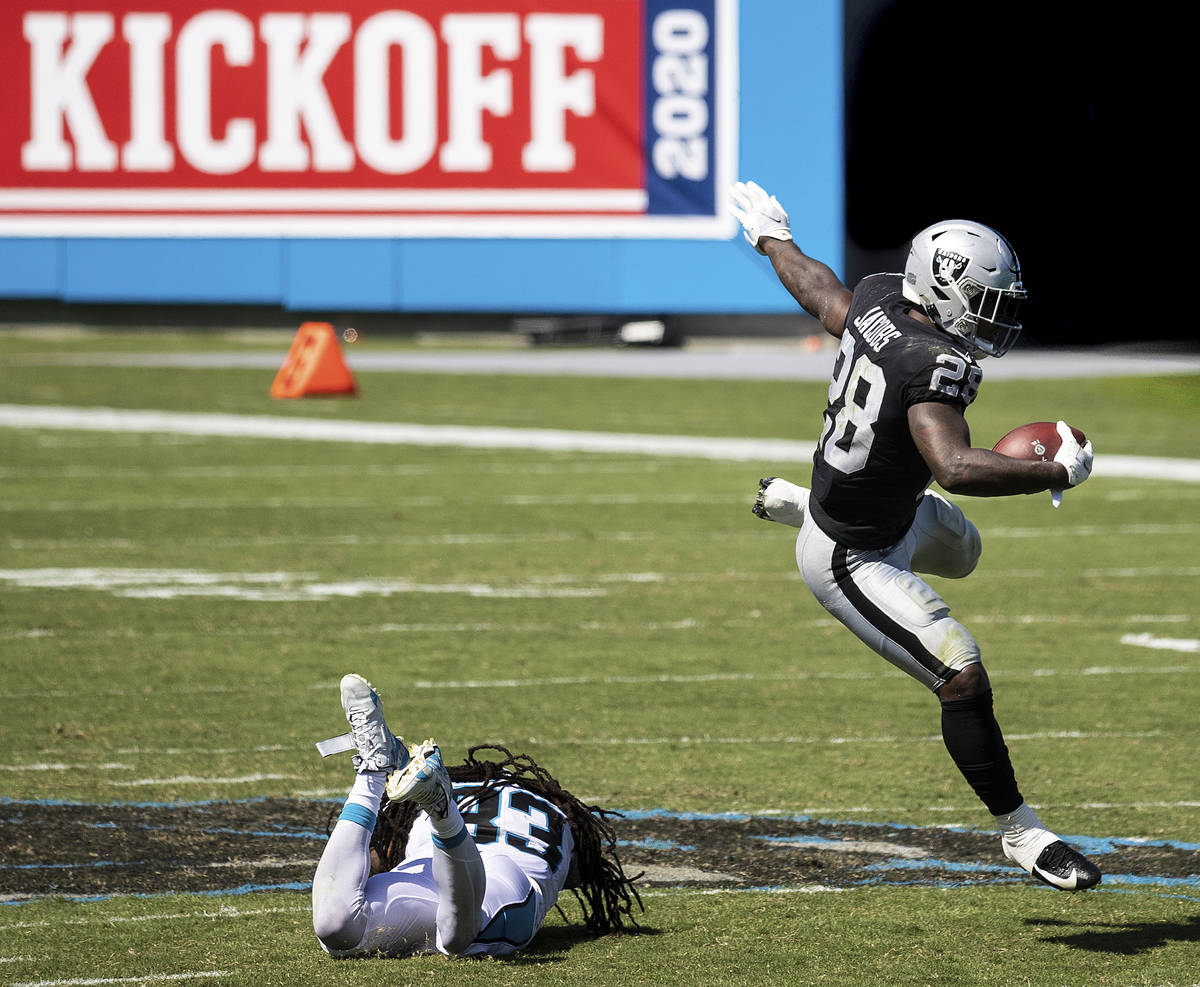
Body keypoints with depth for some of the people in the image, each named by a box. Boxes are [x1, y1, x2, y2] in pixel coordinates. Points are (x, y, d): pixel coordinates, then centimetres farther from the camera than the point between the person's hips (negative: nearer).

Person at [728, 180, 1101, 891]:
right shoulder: (935, 363, -36)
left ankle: (798, 504, 51)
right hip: (851, 560, -10)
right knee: (963, 677, -15)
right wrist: (1058, 473, -37)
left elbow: (820, 291, 12)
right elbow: (955, 467, -49)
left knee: (961, 550, 40)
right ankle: (1020, 832, -3)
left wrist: (772, 238, 34)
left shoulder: (878, 300, -10)